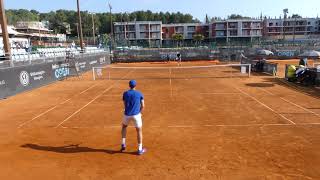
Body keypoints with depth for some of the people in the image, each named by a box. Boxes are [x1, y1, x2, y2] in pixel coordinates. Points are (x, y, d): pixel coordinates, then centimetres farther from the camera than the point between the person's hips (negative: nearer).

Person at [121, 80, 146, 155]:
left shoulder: (125, 93, 5)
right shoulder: (140, 94, 1)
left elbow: (125, 105, 12)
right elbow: (142, 106, 2)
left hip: (127, 114, 2)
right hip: (136, 114, -2)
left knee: (124, 126, 29)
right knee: (139, 131, 12)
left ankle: (123, 144, 22)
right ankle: (140, 149, 15)